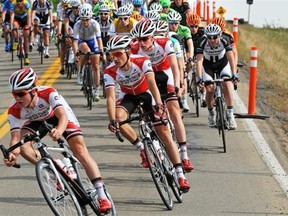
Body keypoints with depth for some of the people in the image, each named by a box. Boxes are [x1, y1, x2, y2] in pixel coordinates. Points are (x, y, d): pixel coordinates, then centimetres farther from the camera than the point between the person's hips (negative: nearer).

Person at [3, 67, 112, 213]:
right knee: (22, 145, -25)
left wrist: (59, 130, -74)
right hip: (37, 121, 3)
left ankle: (102, 196, -21)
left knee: (80, 150, -19)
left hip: (59, 115, -3)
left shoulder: (48, 93, -40)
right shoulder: (14, 111, -31)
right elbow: (15, 137, -36)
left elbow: (63, 117, -51)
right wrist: (12, 153, -58)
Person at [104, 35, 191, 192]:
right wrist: (112, 120, -49)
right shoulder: (110, 72, -24)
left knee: (164, 132, -10)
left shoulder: (142, 62, -29)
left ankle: (180, 175, -9)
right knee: (119, 119, -32)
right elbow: (110, 97, -33)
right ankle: (142, 148, -9)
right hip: (128, 96, 2)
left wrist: (158, 104, -59)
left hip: (146, 94, -2)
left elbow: (151, 83, -42)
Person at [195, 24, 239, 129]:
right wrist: (199, 78, -46)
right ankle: (211, 113, 15)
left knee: (227, 84, -24)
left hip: (222, 63, 0)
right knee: (209, 89, -14)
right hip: (207, 65, 0)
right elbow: (199, 61, -35)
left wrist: (234, 75, -46)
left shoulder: (224, 41, -30)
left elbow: (231, 58, -35)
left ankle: (230, 115, -21)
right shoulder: (203, 42, -31)